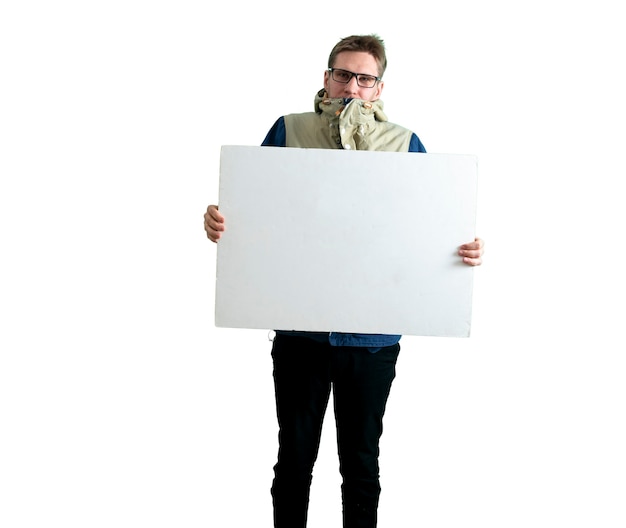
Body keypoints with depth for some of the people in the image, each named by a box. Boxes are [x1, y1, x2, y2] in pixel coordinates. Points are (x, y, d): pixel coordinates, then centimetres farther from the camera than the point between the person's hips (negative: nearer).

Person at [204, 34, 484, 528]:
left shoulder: (406, 145, 4)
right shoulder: (288, 131, 3)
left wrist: (466, 250, -16)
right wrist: (220, 222, -17)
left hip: (373, 334, 0)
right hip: (299, 327, 0)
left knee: (362, 464, 15)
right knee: (294, 460, 13)